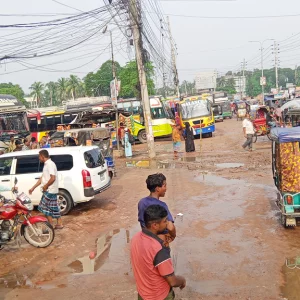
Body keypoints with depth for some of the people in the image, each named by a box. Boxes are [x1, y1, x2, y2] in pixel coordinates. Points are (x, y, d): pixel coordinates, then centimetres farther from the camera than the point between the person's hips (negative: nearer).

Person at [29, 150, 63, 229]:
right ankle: (59, 224, 18)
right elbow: (42, 178, 20)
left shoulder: (50, 164, -17)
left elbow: (53, 178, -26)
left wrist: (45, 186, -14)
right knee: (54, 208, 12)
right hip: (51, 191, 10)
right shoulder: (47, 164, 15)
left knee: (45, 207, -4)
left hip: (50, 191, -10)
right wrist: (33, 188, 20)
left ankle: (51, 225, 2)